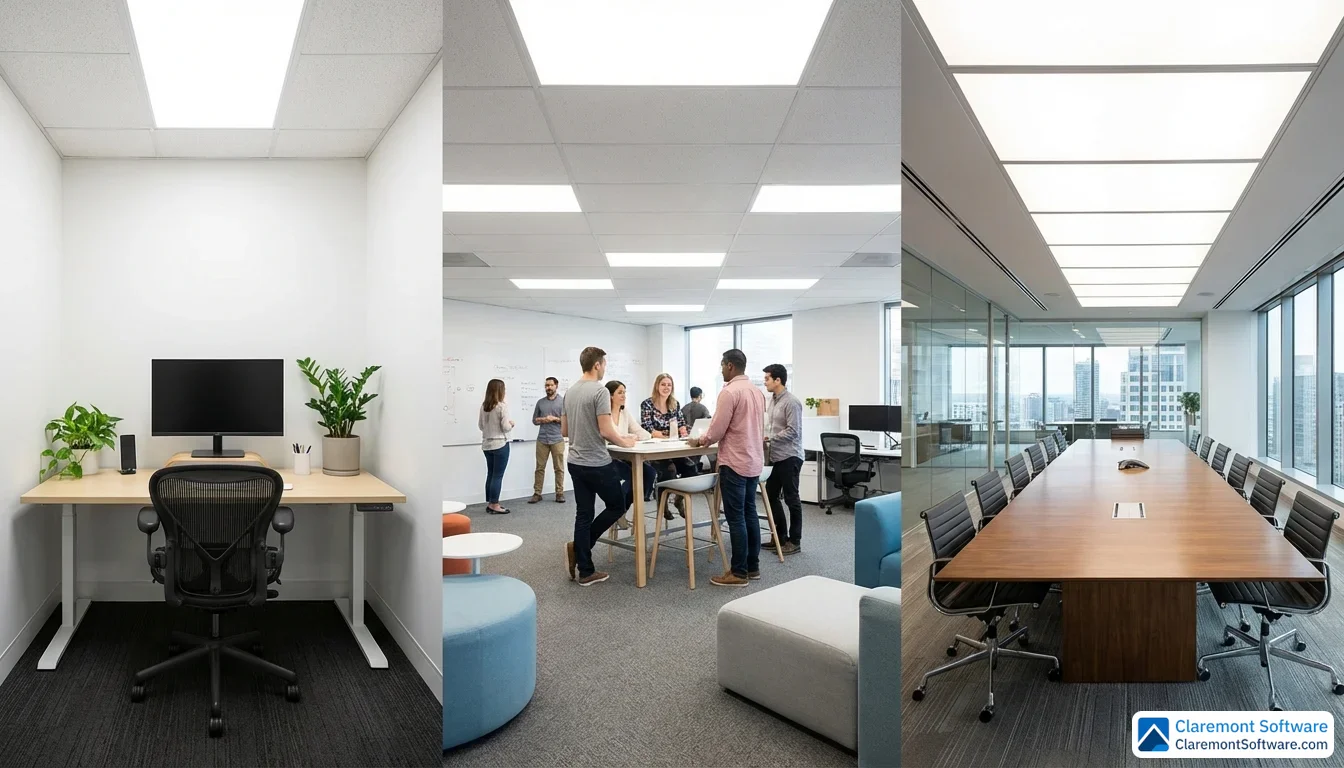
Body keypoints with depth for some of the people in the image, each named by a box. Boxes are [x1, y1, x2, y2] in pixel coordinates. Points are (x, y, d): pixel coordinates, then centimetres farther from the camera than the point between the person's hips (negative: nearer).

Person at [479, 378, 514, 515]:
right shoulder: (502, 406, -14)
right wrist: (511, 424, 4)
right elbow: (506, 427, -15)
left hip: (487, 444, 7)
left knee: (490, 474, 14)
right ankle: (494, 505, 3)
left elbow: (480, 425, 13)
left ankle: (490, 503, 20)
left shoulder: (484, 406, 5)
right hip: (500, 444, -7)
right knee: (498, 475, 0)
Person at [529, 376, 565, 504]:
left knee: (559, 468, 3)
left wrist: (555, 419, -13)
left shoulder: (563, 401, 0)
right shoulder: (540, 402, 11)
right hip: (542, 440, 3)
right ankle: (537, 493, 11)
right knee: (540, 468, 5)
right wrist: (542, 420, -7)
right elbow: (534, 420, 13)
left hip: (557, 440, -3)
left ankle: (559, 493, 10)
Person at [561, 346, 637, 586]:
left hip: (575, 463, 8)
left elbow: (564, 431, 16)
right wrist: (624, 442, -3)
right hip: (598, 463, -8)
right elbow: (606, 431, -20)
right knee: (616, 507, 11)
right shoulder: (600, 391, -16)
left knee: (583, 515, 10)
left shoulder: (570, 392, 10)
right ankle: (577, 547, 6)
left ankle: (586, 572, 12)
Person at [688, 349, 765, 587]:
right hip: (754, 461, 8)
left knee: (736, 518, -2)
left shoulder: (729, 391, -15)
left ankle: (739, 573, 4)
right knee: (749, 514, 14)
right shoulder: (757, 391, 10)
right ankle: (753, 566, 21)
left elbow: (717, 430, -15)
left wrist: (699, 441, 4)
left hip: (735, 462, -8)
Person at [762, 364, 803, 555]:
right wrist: (767, 444, 8)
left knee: (791, 499, 0)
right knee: (771, 495, 12)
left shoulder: (792, 402, -15)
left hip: (789, 457, -9)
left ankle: (794, 541, 12)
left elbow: (793, 431, -19)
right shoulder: (772, 400, 11)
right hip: (775, 456, 9)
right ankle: (781, 536, 24)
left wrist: (769, 438, -17)